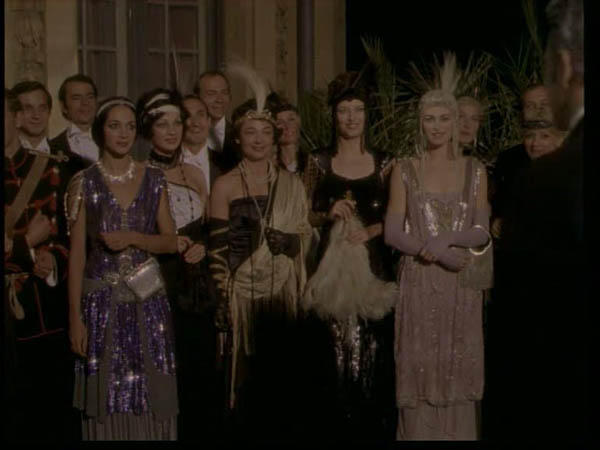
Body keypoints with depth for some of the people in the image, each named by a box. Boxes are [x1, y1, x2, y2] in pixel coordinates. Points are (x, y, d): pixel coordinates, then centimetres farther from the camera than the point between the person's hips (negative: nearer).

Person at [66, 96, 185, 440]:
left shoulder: (154, 179, 6)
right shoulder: (84, 183, -1)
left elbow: (172, 241, 6)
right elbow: (77, 253, -2)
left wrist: (132, 238, -13)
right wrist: (75, 316, -7)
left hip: (148, 300, 2)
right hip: (102, 301, -2)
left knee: (151, 396, 4)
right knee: (107, 398, 2)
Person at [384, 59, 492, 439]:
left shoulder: (475, 170, 6)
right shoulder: (405, 170, 2)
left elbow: (482, 232, 0)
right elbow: (392, 233, -3)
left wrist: (445, 239, -18)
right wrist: (436, 252, -16)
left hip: (463, 287, 1)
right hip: (420, 283, -1)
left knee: (458, 370, 4)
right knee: (420, 369, 0)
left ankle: (458, 433, 17)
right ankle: (418, 434, 12)